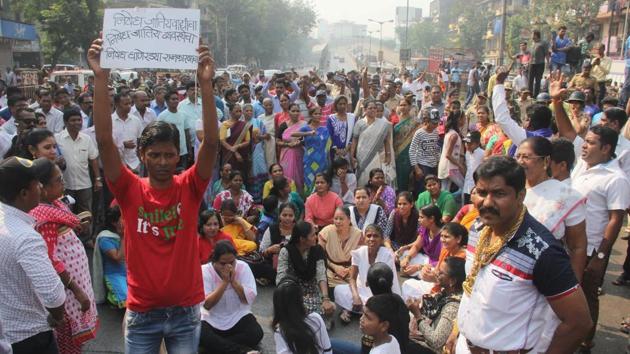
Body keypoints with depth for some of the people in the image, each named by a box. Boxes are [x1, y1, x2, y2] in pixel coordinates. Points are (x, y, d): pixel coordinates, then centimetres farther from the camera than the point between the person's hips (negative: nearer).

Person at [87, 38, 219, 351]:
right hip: (141, 313, 0)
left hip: (185, 312, 0)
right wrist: (101, 79, -24)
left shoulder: (189, 188, -6)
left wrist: (206, 83, -29)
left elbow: (211, 142, -19)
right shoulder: (130, 190, -6)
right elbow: (105, 140, -16)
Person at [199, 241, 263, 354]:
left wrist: (233, 281, -22)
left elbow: (250, 299, -13)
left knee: (256, 333, -27)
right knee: (200, 335, -32)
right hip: (212, 320, -1)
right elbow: (207, 305, -19)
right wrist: (224, 282, -24)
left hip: (239, 317, 1)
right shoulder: (205, 271, -11)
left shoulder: (243, 267, -7)